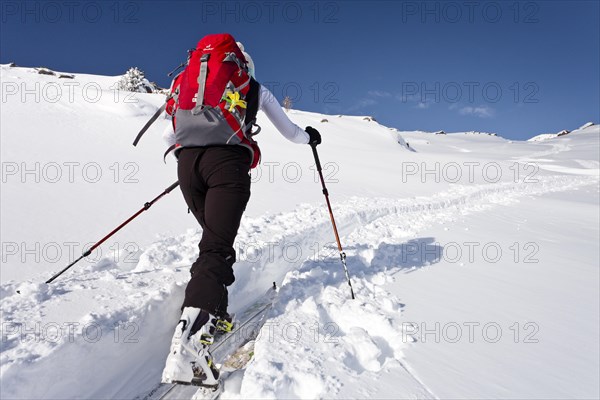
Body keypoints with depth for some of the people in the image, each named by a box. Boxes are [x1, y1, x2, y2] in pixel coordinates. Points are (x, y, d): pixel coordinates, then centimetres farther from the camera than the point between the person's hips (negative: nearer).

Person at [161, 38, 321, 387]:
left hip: (188, 161, 4)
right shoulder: (257, 90, 23)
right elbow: (291, 133, 28)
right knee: (216, 247, -12)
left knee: (216, 238, 19)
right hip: (227, 163, -4)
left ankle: (212, 314, 13)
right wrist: (310, 136, 50)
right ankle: (190, 336, -30)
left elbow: (169, 136, 28)